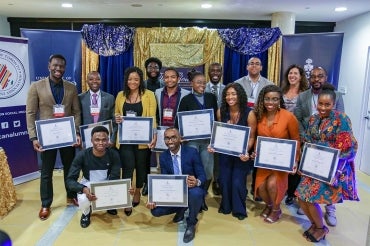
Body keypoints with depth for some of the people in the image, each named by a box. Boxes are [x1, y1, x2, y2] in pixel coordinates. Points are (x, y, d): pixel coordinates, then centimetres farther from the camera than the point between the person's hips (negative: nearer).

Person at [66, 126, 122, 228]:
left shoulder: (113, 154, -21)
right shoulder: (82, 155, -25)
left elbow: (115, 178, -16)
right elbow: (70, 180, -24)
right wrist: (84, 189, -44)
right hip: (88, 184, -1)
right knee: (84, 200, -33)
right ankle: (86, 213, 7)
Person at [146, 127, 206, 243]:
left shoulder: (192, 152, -14)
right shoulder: (163, 157, -2)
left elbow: (202, 175, -14)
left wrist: (197, 182, -40)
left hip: (191, 190, -3)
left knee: (195, 193, -39)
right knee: (155, 210, -16)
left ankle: (191, 224, -7)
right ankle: (181, 209, 17)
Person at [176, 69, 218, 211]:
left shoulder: (211, 98, 8)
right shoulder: (186, 100, 1)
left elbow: (216, 117, 7)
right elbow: (179, 121, 0)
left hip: (207, 139, 3)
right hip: (191, 139, -2)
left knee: (208, 171, 4)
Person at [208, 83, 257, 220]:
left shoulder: (249, 113, -17)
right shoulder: (221, 111, -7)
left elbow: (251, 137, -10)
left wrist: (246, 152, -25)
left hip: (241, 153, -3)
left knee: (237, 182, -3)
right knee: (224, 180, 8)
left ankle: (239, 209, 23)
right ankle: (226, 206, 33)